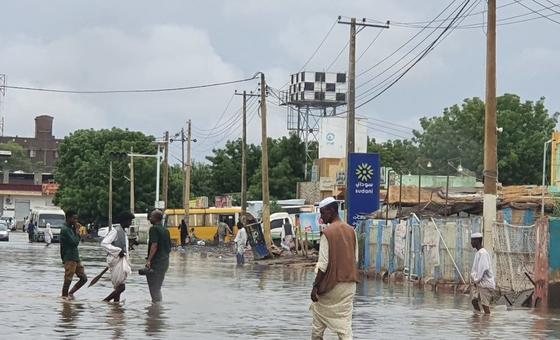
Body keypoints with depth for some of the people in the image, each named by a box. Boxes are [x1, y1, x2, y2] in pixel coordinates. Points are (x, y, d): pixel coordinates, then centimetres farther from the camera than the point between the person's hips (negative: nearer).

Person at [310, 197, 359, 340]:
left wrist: (315, 286, -11)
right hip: (349, 284, 5)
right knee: (345, 321, 4)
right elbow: (355, 258, 10)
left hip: (332, 284, -5)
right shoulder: (351, 231, 4)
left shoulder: (328, 233, -13)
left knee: (319, 313, 14)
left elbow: (323, 264, -15)